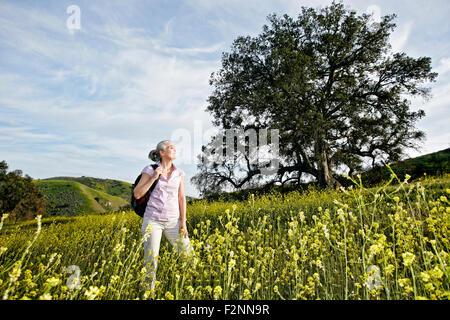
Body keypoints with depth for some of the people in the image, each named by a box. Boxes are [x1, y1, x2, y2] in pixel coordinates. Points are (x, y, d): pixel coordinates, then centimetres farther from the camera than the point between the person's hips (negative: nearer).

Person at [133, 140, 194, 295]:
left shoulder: (179, 172, 4)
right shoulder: (150, 170, -4)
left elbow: (182, 198, 3)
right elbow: (137, 195, -7)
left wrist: (183, 223, -4)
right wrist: (154, 177, -18)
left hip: (172, 222, 3)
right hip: (152, 220, -2)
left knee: (189, 255, -1)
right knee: (151, 260, -3)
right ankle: (149, 292, 18)